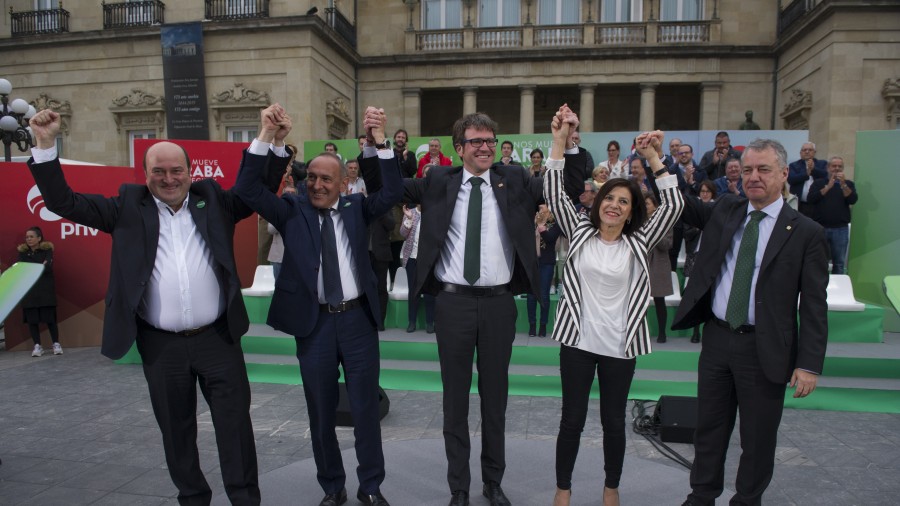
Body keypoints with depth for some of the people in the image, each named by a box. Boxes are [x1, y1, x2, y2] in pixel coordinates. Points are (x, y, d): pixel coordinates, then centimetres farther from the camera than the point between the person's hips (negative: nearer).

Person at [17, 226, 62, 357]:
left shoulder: (47, 249, -1)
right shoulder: (22, 252, 7)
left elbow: (48, 266, -14)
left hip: (46, 289, -3)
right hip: (28, 289, 3)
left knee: (49, 317, 0)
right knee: (31, 318, 3)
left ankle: (56, 344, 11)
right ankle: (37, 346, 13)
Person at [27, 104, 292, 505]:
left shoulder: (213, 198, 3)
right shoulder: (128, 206, 3)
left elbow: (261, 189, 2)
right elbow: (64, 202, 3)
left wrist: (271, 140, -11)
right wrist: (45, 145, -6)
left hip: (218, 337, -1)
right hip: (161, 345, 1)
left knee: (235, 424, 6)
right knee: (176, 430, 16)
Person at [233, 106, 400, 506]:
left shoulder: (356, 207, 2)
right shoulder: (292, 209, 1)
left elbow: (392, 193, -12)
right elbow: (247, 191, -11)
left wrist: (380, 143, -23)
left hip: (358, 318, 0)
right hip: (313, 322, 0)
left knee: (366, 408, 10)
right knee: (321, 412, 13)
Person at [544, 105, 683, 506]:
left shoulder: (638, 243, 2)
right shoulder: (579, 232, 2)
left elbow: (673, 206, -8)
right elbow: (554, 195, -7)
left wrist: (654, 159, -13)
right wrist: (560, 142, -16)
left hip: (620, 346, 1)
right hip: (577, 340, 0)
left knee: (614, 421, 14)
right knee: (572, 419, 9)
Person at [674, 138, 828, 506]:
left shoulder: (806, 233, -7)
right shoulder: (724, 210, 5)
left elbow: (814, 306, -7)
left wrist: (809, 363, -11)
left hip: (764, 349, -3)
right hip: (716, 339, 3)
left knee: (758, 437, 12)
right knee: (709, 428, 17)